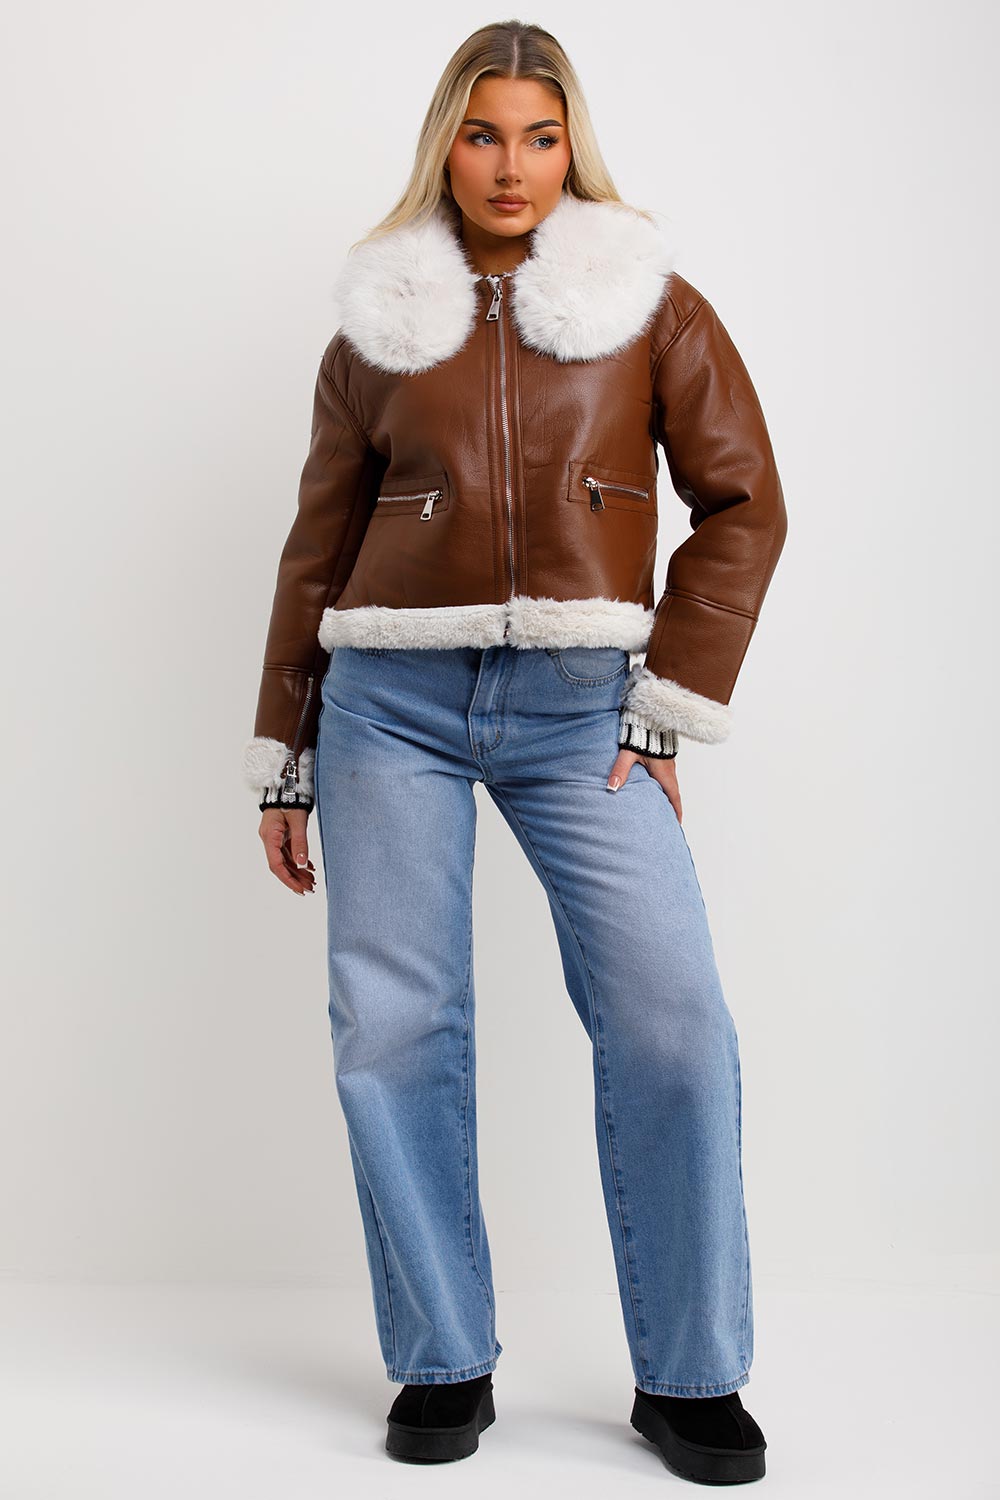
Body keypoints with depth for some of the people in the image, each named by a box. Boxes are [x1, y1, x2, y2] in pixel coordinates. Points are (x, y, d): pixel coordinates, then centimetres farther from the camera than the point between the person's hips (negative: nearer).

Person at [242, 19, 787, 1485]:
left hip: (580, 703, -1)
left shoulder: (648, 301, 9)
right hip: (392, 700, 2)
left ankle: (689, 1377, 6)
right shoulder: (380, 325, 13)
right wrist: (282, 755, 13)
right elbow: (319, 546, 15)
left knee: (671, 1021, -11)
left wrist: (671, 703, -4)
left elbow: (743, 500, 4)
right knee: (392, 1026, -2)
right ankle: (445, 1365, 14)